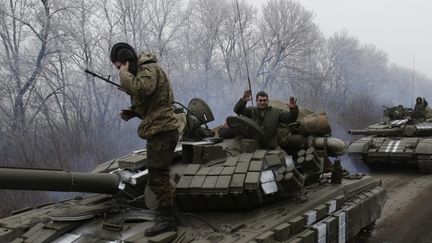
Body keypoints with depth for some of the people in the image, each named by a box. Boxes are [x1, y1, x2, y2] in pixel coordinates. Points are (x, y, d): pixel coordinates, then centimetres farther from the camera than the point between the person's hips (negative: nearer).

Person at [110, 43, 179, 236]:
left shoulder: (149, 69, -12)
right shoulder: (141, 70, 17)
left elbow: (142, 89, -33)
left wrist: (125, 75, -17)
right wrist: (131, 112, 5)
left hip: (161, 130, -11)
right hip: (158, 130, 11)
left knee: (158, 176, -7)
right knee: (158, 176, 18)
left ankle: (166, 219, 0)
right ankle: (166, 213, 29)